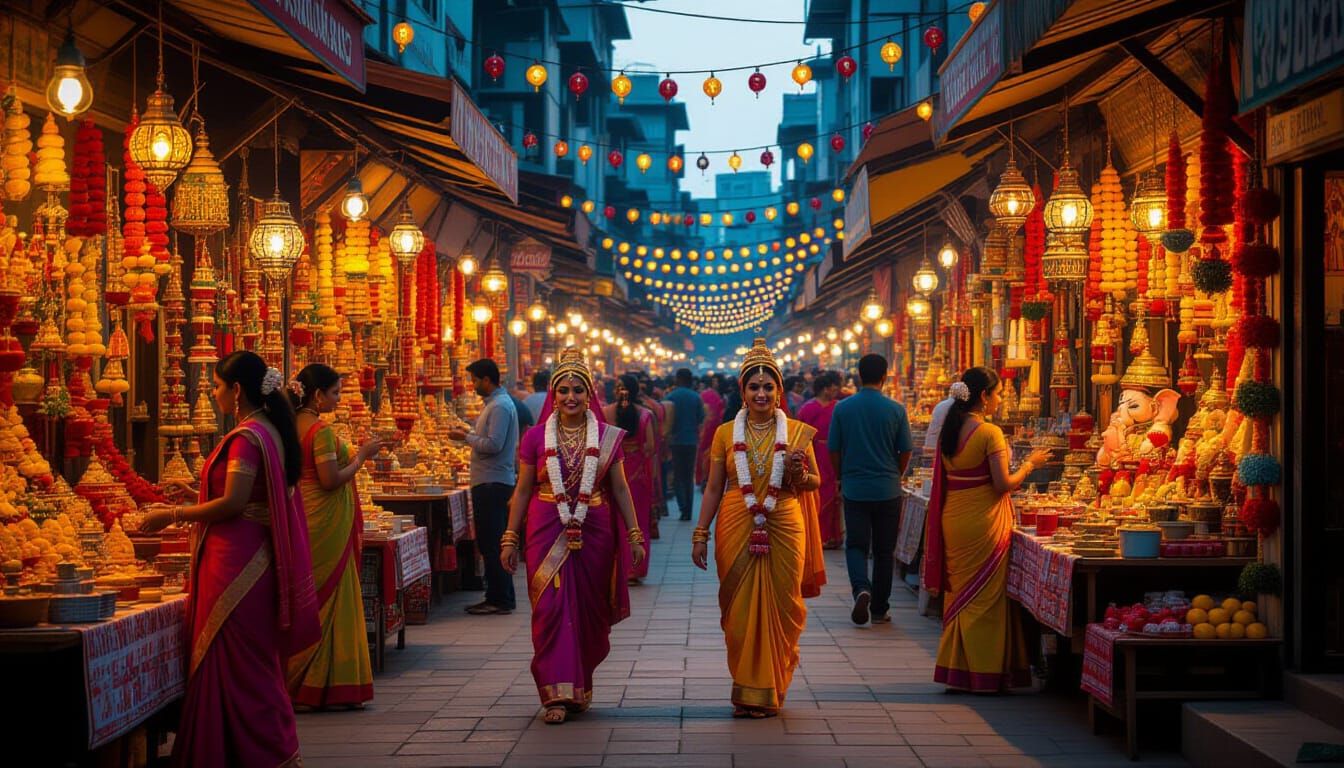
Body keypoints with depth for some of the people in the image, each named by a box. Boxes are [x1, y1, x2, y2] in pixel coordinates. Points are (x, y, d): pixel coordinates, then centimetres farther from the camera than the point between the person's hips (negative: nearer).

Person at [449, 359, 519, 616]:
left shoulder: (500, 406, -15)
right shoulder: (493, 403, 17)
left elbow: (493, 444, -22)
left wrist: (466, 437, -11)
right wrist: (468, 434, 10)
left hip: (494, 483, -11)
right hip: (489, 481, 11)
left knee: (491, 544, -7)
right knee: (491, 543, 13)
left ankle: (500, 599, -3)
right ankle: (501, 597, 18)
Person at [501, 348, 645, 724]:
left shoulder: (607, 437, 3)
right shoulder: (536, 438, 2)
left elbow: (620, 489, 6)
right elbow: (523, 491, 5)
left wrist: (634, 534, 2)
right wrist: (510, 538, 2)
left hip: (594, 531, 1)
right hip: (548, 532, -1)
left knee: (589, 612, 7)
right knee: (551, 609, -8)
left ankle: (581, 688, 25)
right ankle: (557, 695, -7)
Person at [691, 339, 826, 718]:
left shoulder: (797, 432, 4)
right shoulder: (726, 433, 5)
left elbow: (815, 483, 10)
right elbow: (714, 488, 8)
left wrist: (799, 475, -12)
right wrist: (701, 533, 3)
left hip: (784, 529, 0)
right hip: (737, 530, 0)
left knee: (781, 609, 2)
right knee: (739, 611, 1)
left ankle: (771, 690, 16)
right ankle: (746, 690, 12)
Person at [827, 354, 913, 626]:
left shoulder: (842, 408, -4)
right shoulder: (896, 410, -6)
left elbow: (833, 450, 1)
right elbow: (905, 452, 0)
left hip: (854, 488, 0)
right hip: (888, 491, 0)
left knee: (856, 544, 8)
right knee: (884, 550, 9)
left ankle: (861, 588, -19)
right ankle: (879, 609, 13)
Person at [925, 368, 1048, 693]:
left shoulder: (949, 430, 7)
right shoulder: (990, 433, -15)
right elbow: (1003, 484, -16)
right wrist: (1029, 464, -1)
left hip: (952, 519, 7)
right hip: (983, 522, -7)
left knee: (959, 594, 14)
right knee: (985, 597, 2)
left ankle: (955, 670, 18)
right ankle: (984, 674, 7)